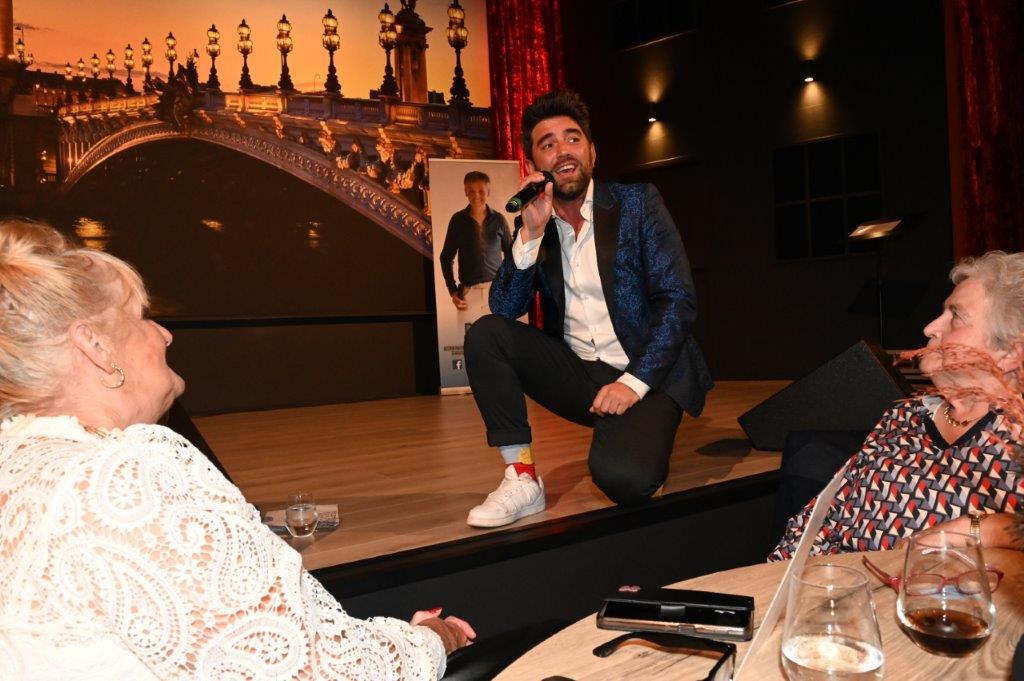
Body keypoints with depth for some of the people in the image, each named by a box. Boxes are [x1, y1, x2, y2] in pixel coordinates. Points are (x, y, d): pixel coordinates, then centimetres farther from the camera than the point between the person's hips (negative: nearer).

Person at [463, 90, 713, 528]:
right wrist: (531, 233, -17)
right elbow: (504, 310, -4)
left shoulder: (638, 204, -3)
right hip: (577, 375, 4)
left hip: (646, 375, -4)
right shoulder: (533, 225, 6)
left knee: (620, 475, -32)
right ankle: (521, 480, -13)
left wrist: (634, 382, -20)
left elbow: (677, 299, -10)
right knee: (485, 334, -17)